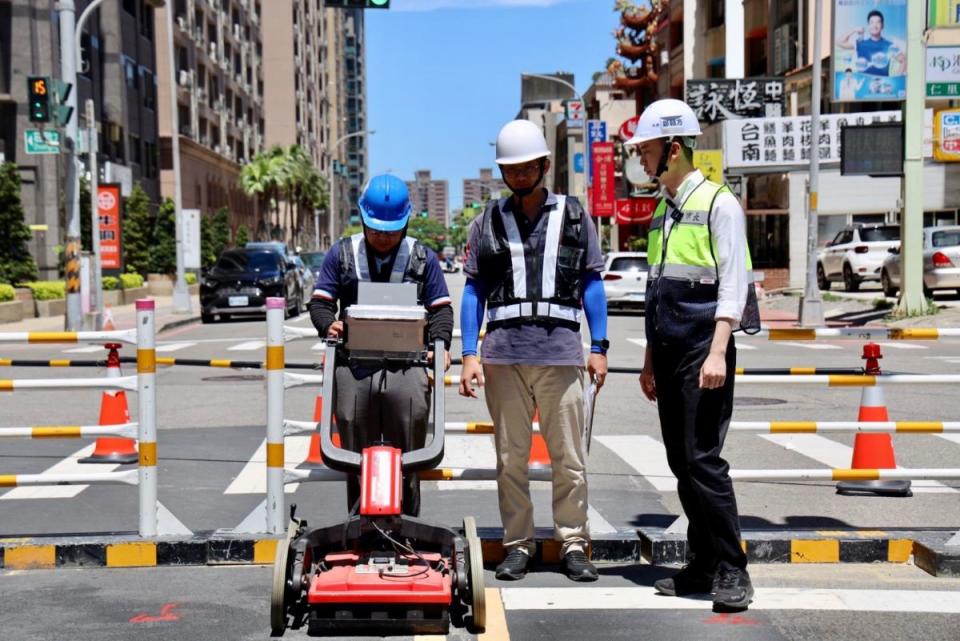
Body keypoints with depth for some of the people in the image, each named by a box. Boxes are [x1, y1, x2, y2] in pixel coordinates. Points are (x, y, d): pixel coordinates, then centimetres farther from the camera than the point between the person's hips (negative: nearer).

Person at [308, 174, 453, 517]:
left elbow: (441, 308, 12)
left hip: (406, 366, 0)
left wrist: (440, 343, -7)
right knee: (355, 458, 3)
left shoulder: (423, 257, 12)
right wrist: (328, 324, -11)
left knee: (407, 459, -3)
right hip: (353, 365, 1)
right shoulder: (342, 254, 13)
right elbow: (320, 301, 11)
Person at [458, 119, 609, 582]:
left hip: (561, 351, -1)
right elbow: (473, 290, 11)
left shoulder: (574, 217, 11)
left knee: (568, 456, 2)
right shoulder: (487, 222, 12)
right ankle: (518, 545, 15)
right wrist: (469, 355, 3)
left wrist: (599, 347, 5)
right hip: (503, 352, 1)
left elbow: (592, 283, 11)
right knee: (510, 457, 5)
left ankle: (573, 543, 12)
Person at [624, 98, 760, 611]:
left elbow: (733, 283, -12)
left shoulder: (718, 203, -5)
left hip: (704, 350, -8)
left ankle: (731, 571, -2)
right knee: (681, 463, 8)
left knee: (704, 459, -11)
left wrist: (717, 352, -20)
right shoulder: (662, 211, 18)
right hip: (669, 352, 8)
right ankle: (703, 566, 17)